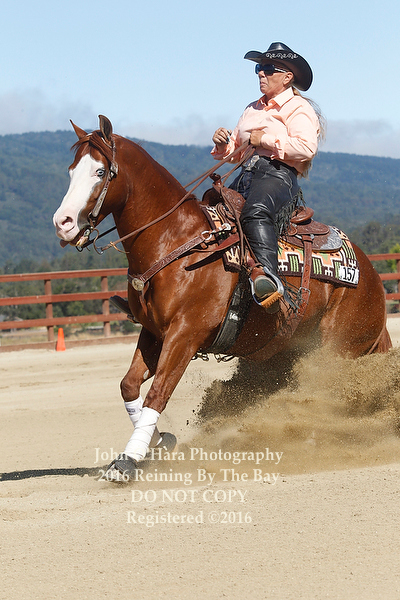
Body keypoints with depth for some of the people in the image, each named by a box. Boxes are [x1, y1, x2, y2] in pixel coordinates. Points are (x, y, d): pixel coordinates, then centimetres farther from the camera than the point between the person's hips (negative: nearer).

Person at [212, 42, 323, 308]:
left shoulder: (297, 109, 2)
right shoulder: (254, 109, 28)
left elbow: (307, 148, -16)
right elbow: (237, 150, 33)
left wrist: (266, 140, -13)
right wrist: (225, 143, 9)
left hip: (278, 174, -9)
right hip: (246, 176, 9)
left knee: (255, 212, -39)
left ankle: (268, 275, -54)